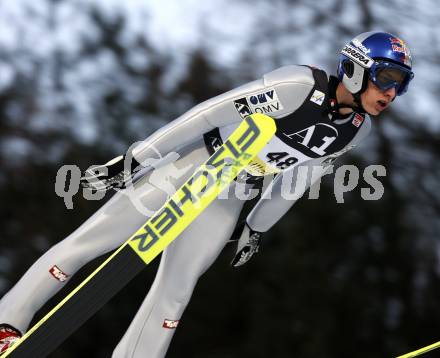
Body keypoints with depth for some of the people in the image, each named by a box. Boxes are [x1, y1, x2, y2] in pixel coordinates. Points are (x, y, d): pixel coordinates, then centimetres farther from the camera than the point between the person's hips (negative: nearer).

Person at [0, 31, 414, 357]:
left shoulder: (357, 129, -3)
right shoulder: (300, 85, -26)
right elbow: (210, 113, -24)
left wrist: (257, 228, 23)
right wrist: (132, 160, -23)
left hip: (228, 198, 6)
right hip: (192, 162, -6)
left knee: (174, 292, 2)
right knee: (88, 242, -5)